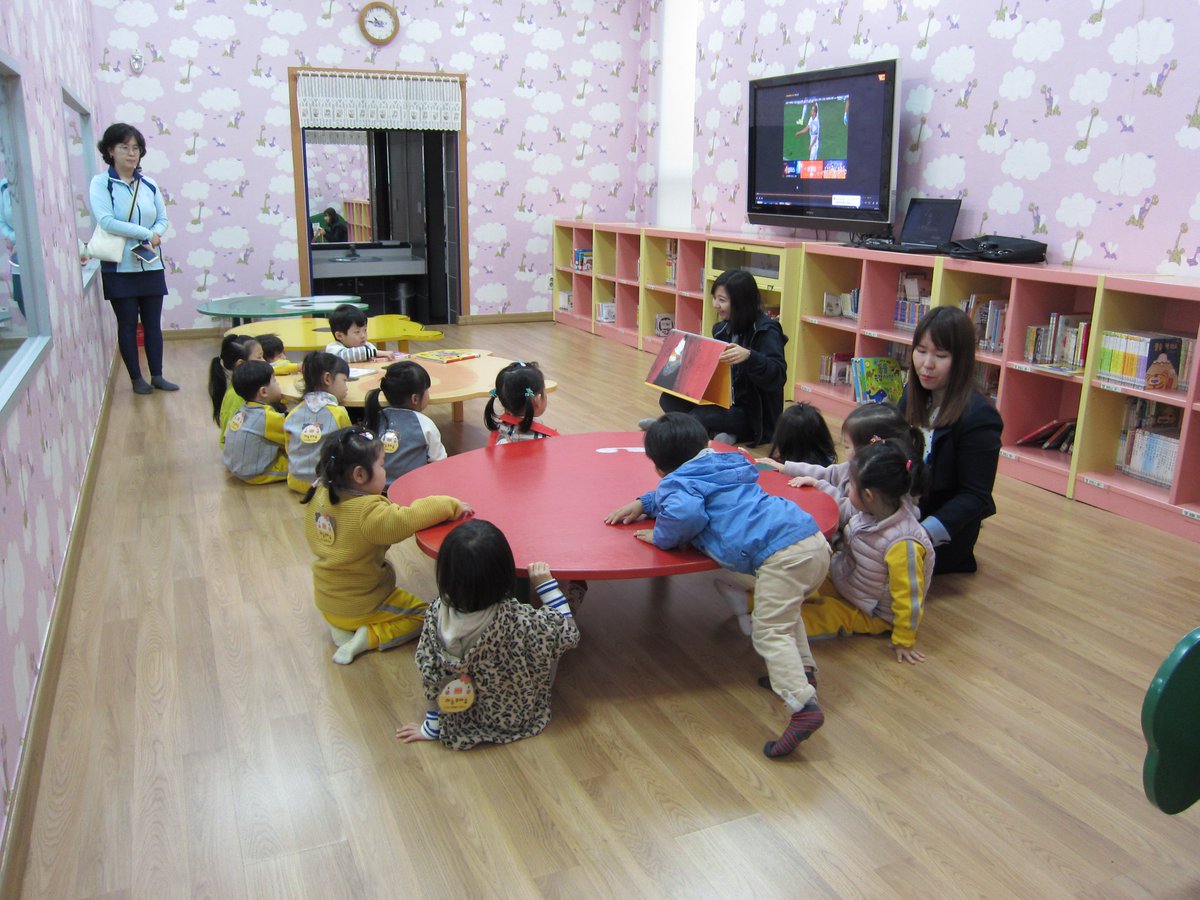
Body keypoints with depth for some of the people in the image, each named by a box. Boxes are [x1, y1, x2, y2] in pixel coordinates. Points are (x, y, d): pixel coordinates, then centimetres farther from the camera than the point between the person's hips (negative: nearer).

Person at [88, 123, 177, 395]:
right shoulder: (101, 184, -5)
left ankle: (157, 376, 16)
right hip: (120, 268, -3)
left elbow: (162, 219, 9)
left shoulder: (149, 185, 6)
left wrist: (155, 236, -12)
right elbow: (106, 221, -16)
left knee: (153, 323, 8)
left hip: (151, 266, 3)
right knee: (128, 324, 5)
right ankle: (136, 379, 14)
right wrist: (147, 234, -17)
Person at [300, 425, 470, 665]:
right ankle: (367, 638, -6)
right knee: (422, 614, 8)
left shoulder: (321, 494, -9)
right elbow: (408, 519, -38)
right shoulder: (368, 513, -31)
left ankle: (339, 627, 12)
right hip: (360, 606, -7)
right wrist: (451, 505, -25)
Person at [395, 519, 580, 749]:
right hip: (517, 719, -3)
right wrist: (546, 584, -11)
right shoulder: (519, 621, -37)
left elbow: (431, 677, -12)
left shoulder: (437, 614, -26)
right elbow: (568, 634, -19)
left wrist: (432, 727, 3)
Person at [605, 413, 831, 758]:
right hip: (815, 538, 9)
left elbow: (685, 512, -22)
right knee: (783, 610, 32)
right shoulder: (721, 464, 28)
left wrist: (661, 537, -2)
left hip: (780, 553, -9)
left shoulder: (678, 481, 2)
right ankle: (801, 670, 30)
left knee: (769, 633, -7)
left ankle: (804, 705, -19)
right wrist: (643, 504, 45)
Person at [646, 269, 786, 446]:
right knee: (669, 397, -6)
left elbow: (778, 375, -28)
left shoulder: (766, 331, -16)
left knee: (704, 415, -33)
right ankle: (714, 433, -20)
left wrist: (749, 356, -44)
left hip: (754, 415, -8)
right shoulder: (722, 329, 6)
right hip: (723, 402, 8)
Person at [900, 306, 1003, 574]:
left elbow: (975, 496, -19)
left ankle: (958, 559, 7)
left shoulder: (978, 417, -21)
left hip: (945, 528, -7)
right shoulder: (914, 394, 2)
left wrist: (926, 531, -30)